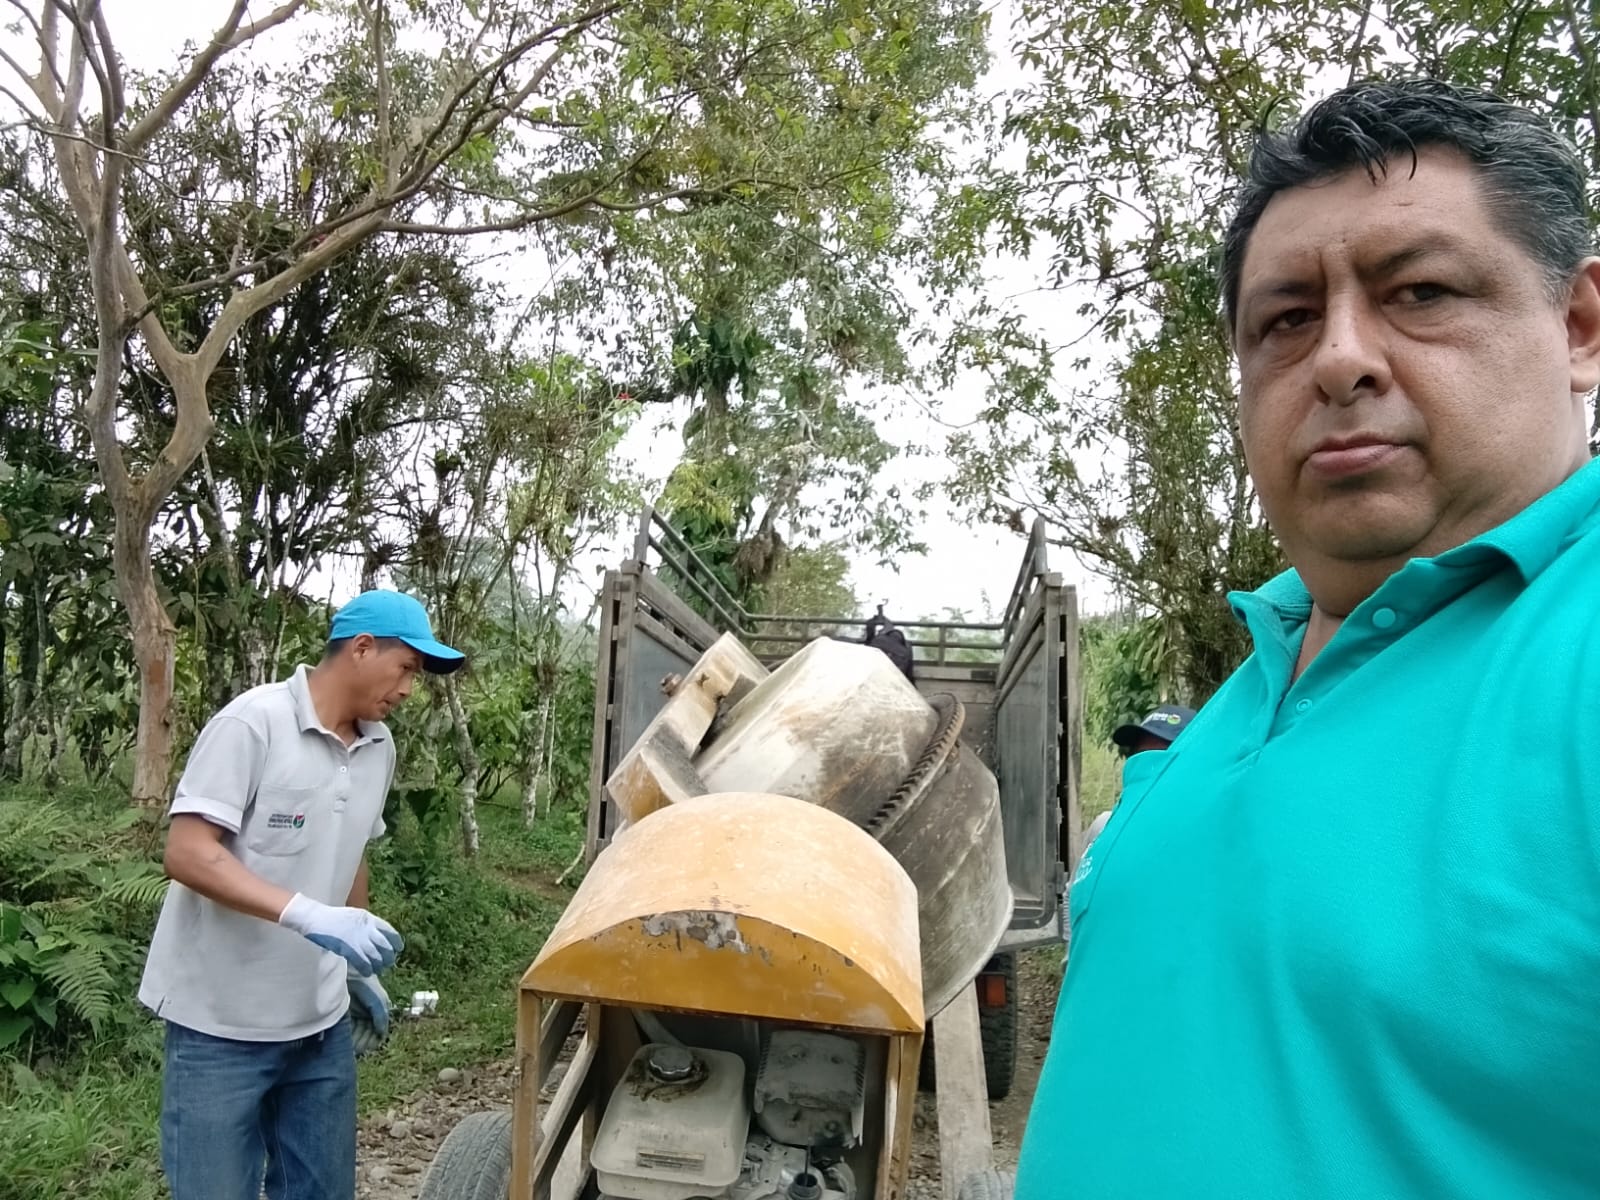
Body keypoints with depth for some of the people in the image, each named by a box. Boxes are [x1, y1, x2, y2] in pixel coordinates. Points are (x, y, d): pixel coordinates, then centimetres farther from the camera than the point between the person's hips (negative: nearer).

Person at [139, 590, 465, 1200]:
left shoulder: (378, 748, 5)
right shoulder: (253, 722, -17)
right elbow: (186, 853, -21)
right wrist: (307, 915, -31)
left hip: (321, 1021, 7)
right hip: (222, 1022, -7)